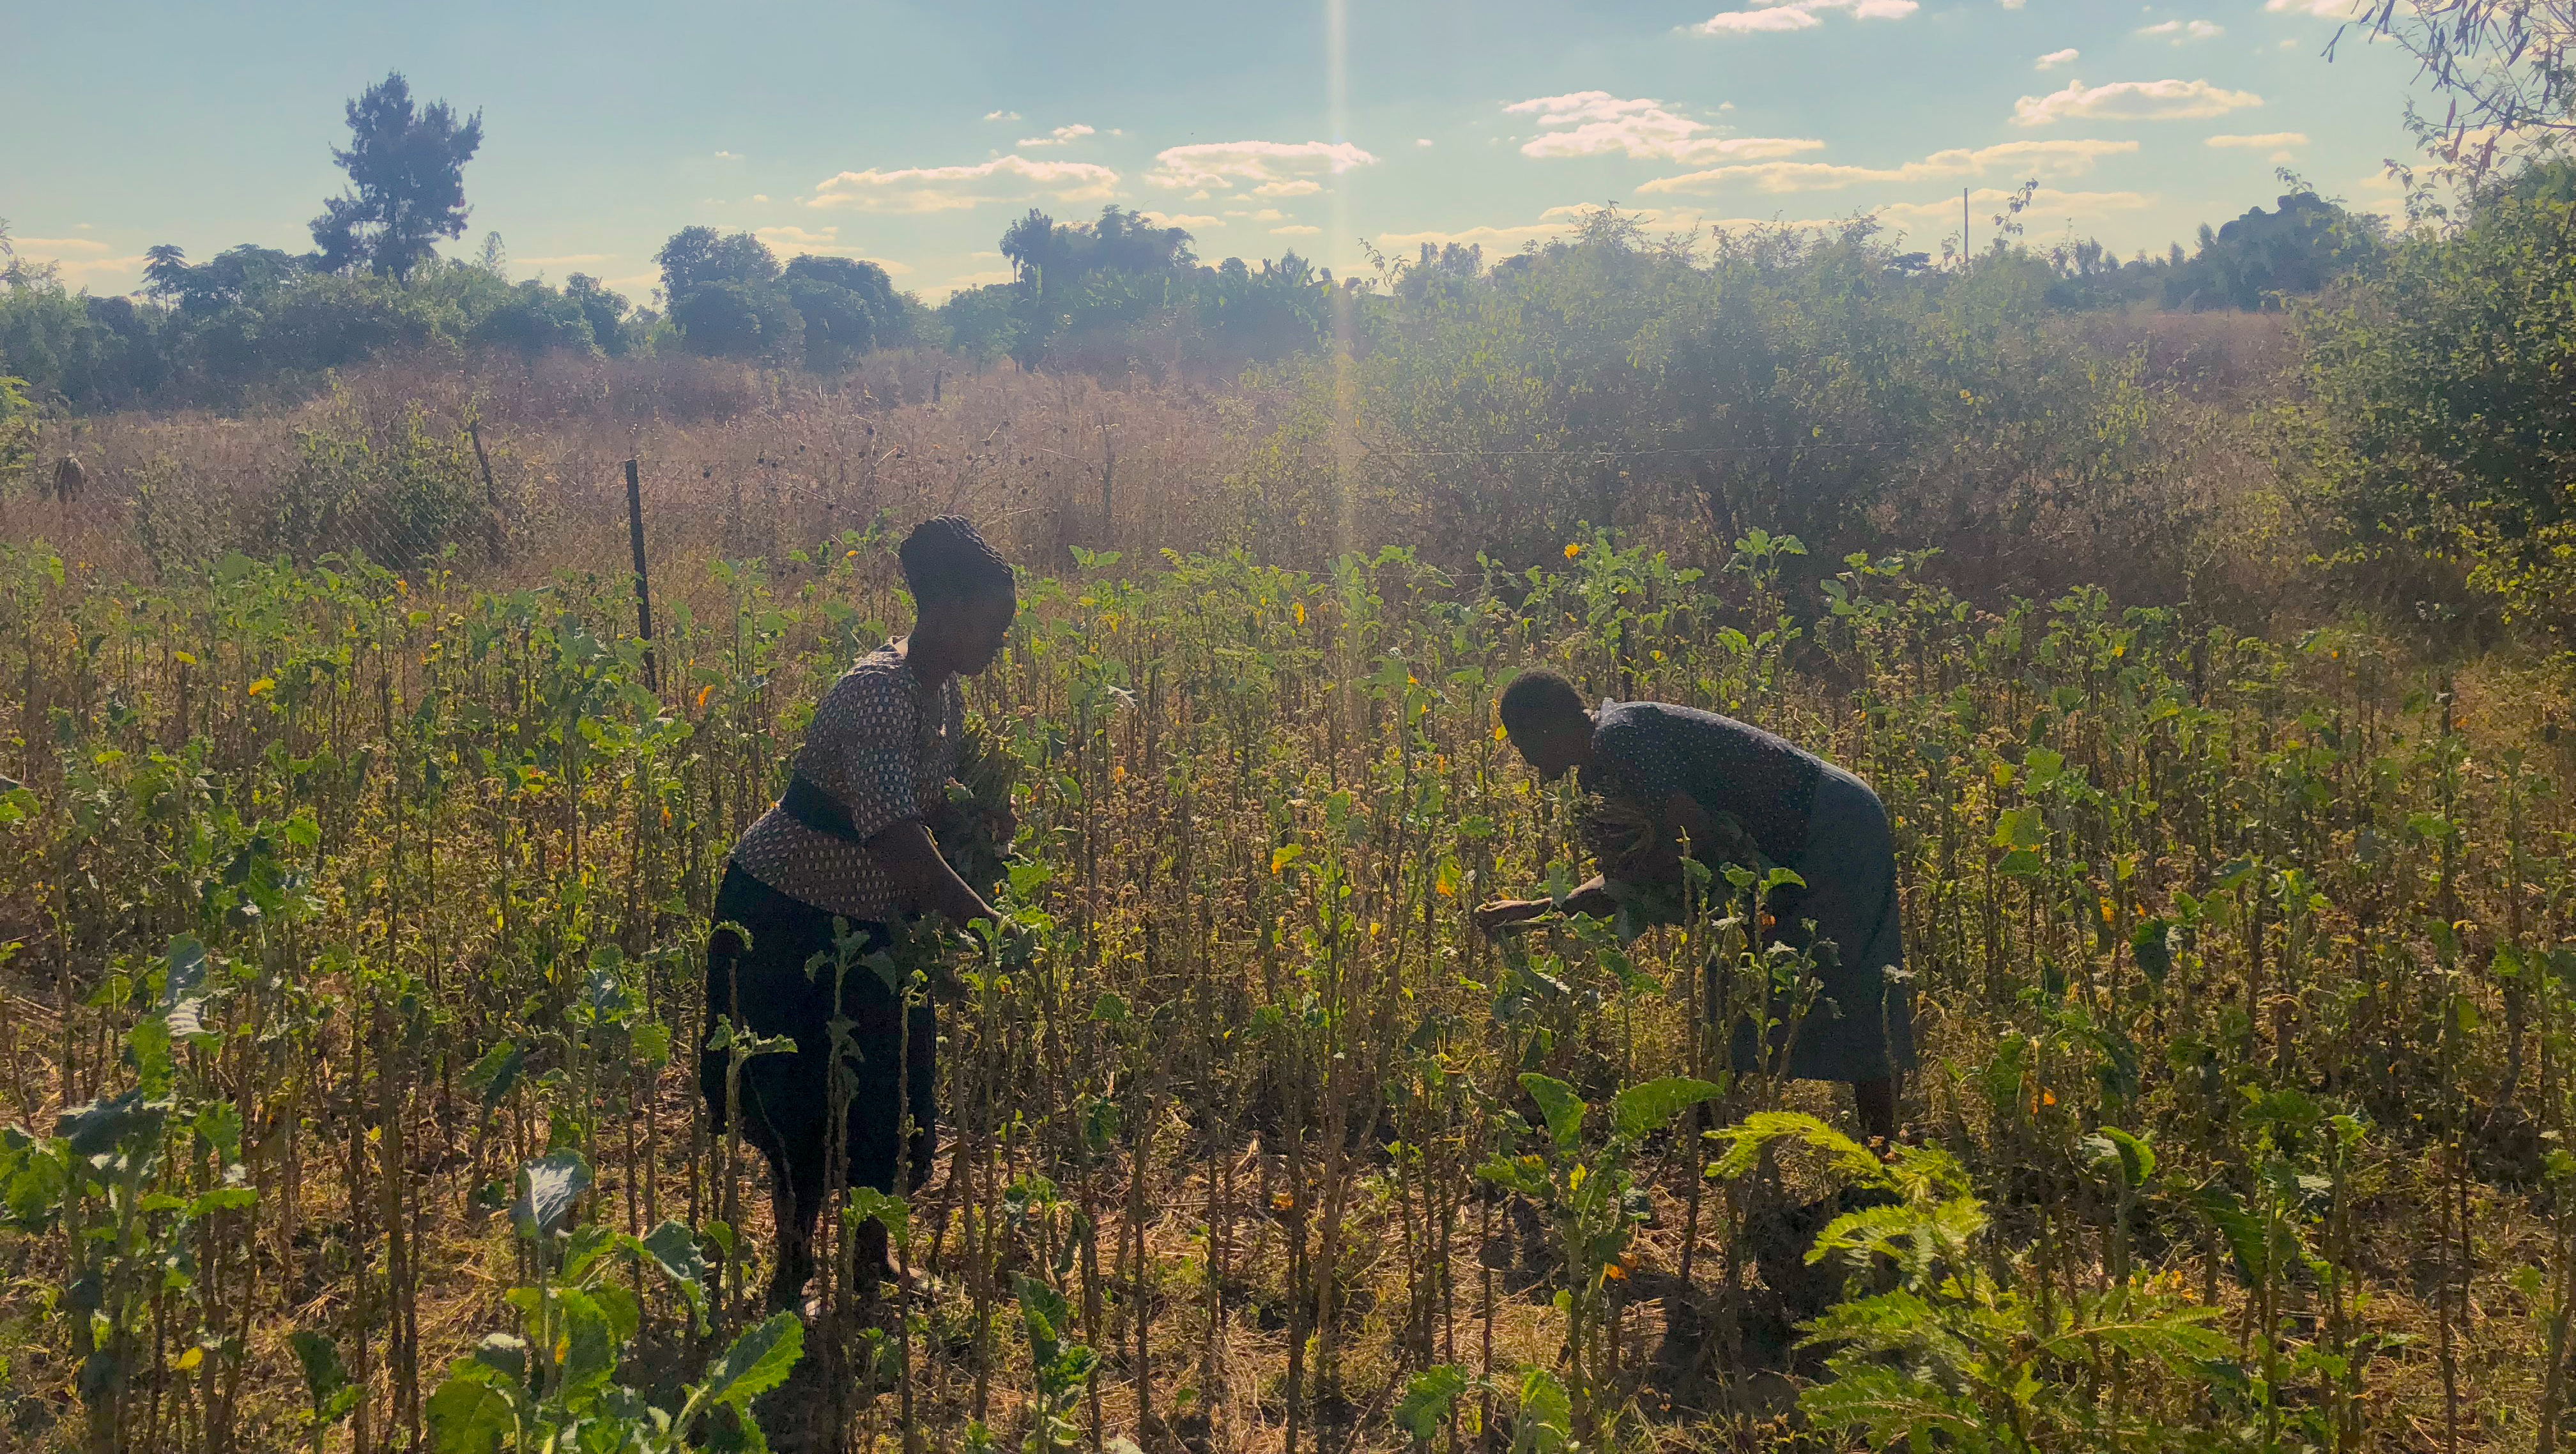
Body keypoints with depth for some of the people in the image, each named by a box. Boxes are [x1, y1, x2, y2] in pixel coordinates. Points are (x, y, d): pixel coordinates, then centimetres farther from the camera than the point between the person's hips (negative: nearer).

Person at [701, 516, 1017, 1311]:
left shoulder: (945, 694, 0)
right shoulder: (878, 692, -29)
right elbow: (895, 842, -37)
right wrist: (987, 924, -32)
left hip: (873, 919, 9)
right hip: (784, 916, -9)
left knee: (887, 1090, 12)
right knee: (803, 1100, 1)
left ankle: (870, 1266, 28)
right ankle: (792, 1273, 18)